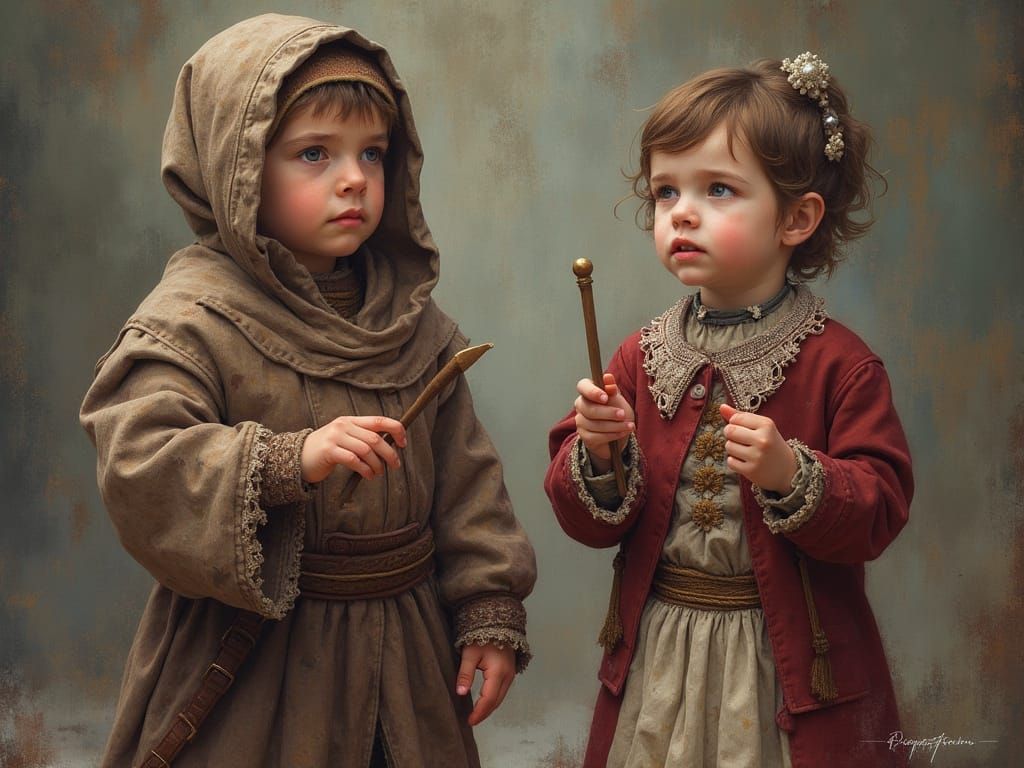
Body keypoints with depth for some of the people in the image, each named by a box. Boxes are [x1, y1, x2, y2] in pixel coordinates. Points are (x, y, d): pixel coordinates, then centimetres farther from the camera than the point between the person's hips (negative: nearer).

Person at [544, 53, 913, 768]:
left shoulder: (839, 362, -9)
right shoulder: (642, 357, 2)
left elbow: (880, 512, -13)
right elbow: (587, 522, 1)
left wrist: (792, 474, -28)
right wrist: (598, 456, -18)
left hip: (792, 664, -3)